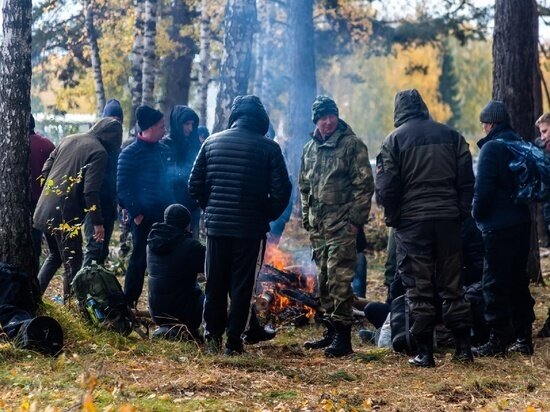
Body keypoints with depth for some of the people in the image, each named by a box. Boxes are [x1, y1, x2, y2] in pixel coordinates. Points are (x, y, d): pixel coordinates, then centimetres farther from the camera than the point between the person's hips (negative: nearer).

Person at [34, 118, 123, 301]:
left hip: (45, 208, 8)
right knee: (72, 262, 3)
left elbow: (46, 168, 15)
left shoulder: (69, 139, 13)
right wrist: (98, 222, -12)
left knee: (55, 255, 23)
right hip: (65, 214, -8)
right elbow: (91, 191, -17)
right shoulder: (99, 153, -10)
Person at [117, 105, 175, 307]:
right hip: (144, 218, -6)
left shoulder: (163, 150, 11)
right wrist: (135, 213, -15)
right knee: (139, 259, -1)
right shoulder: (130, 153, -9)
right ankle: (128, 303, 8)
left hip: (164, 216, 6)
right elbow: (122, 188, -11)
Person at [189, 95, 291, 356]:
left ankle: (213, 337, 11)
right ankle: (234, 341, 5)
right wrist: (268, 216, 8)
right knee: (242, 285, 4)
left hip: (216, 225, 3)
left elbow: (195, 185, 5)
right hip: (250, 228, -2)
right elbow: (281, 191, -8)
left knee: (215, 283, 12)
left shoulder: (212, 142, 3)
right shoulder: (268, 148, -6)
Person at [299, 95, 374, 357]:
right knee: (324, 280, 12)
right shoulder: (310, 149, 15)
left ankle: (343, 335, -10)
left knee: (339, 278, -12)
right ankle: (331, 331, 21)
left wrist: (356, 219, -14)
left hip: (342, 225, -7)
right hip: (318, 225, 7)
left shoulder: (352, 144, -6)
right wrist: (306, 218, 17)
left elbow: (364, 185, -9)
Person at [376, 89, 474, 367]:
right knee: (452, 284, 10)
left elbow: (386, 187, -6)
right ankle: (463, 347, 8)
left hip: (412, 221, -3)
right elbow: (467, 180, 6)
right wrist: (461, 212, 11)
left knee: (419, 288, 1)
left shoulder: (395, 140, -2)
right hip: (448, 219, 3)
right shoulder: (451, 136, 8)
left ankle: (425, 352, 1)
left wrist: (392, 217, 7)